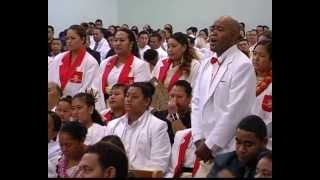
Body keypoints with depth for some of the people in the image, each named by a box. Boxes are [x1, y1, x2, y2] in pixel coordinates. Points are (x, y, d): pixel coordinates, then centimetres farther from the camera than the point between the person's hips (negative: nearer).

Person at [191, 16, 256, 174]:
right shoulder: (206, 64, 11)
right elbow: (196, 102, 10)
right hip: (204, 147, 6)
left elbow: (234, 111, -17)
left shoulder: (243, 65, -12)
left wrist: (210, 145, -14)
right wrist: (198, 139, -2)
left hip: (227, 149, -6)